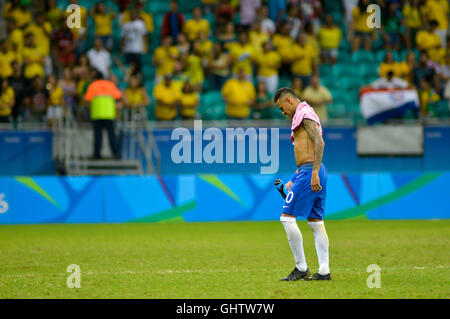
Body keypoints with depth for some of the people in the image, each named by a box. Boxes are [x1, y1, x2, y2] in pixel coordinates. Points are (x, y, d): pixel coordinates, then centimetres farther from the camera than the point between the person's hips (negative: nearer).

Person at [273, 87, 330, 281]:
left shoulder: (305, 113, -8)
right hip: (314, 172, 10)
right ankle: (324, 271, 4)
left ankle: (301, 268, -7)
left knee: (287, 217, -8)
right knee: (316, 222, 7)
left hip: (309, 171, -10)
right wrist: (294, 180, 25)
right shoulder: (301, 117, 23)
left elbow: (319, 143, -20)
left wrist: (314, 173, -26)